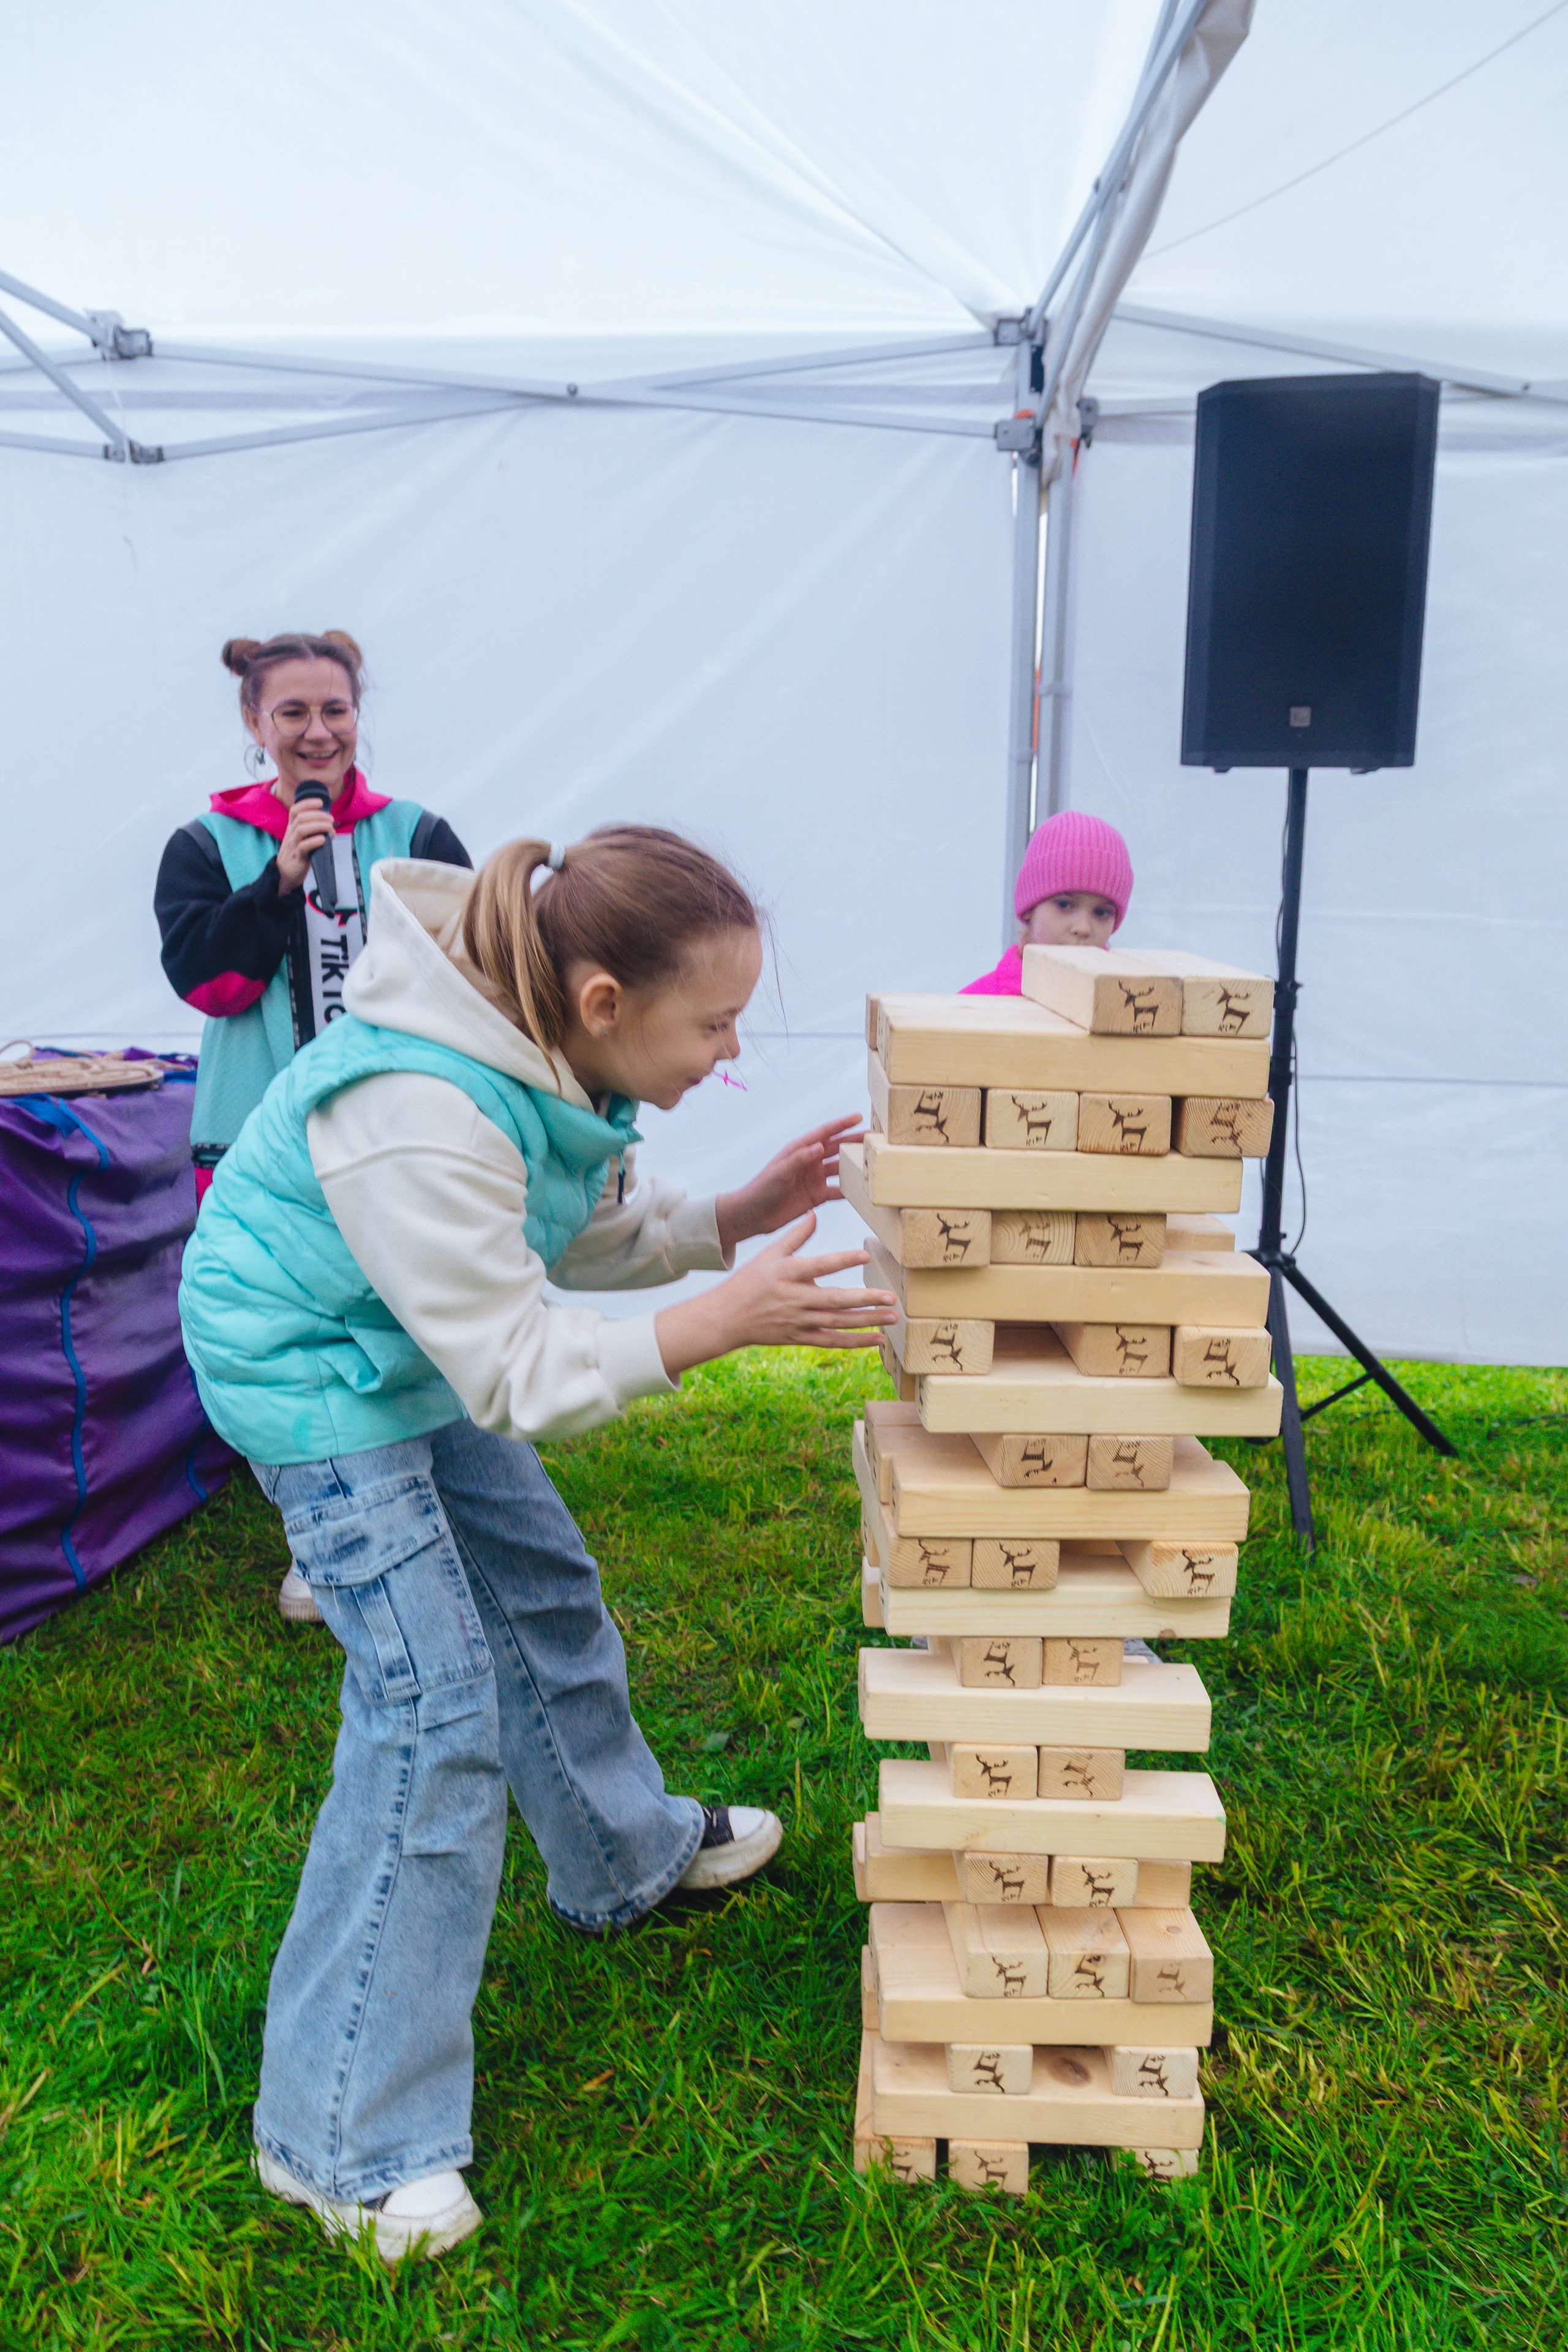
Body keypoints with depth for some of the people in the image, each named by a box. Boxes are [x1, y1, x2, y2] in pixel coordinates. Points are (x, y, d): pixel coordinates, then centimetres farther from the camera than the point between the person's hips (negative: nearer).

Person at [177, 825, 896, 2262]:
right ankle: (343, 2141, 4)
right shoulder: (423, 1118, -37)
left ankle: (628, 1856, 47)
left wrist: (740, 1216, -11)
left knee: (546, 1593, 20)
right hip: (312, 1374, -9)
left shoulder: (552, 1052, -11)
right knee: (436, 1702, -12)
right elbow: (517, 1374, -31)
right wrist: (724, 1321, -37)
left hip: (425, 1356, 9)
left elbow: (581, 1235, 3)